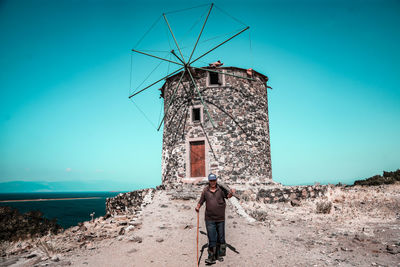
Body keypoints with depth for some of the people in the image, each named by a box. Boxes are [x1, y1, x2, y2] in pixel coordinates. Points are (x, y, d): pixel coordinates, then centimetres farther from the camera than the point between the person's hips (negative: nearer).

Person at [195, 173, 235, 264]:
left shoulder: (221, 188, -1)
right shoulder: (205, 190, 1)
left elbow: (228, 196, -7)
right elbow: (201, 201, 6)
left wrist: (231, 193, -27)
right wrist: (198, 207, -12)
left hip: (220, 218, 1)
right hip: (210, 219, -1)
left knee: (221, 238, 12)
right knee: (212, 239, -2)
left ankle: (219, 255, 28)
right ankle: (211, 257, 6)